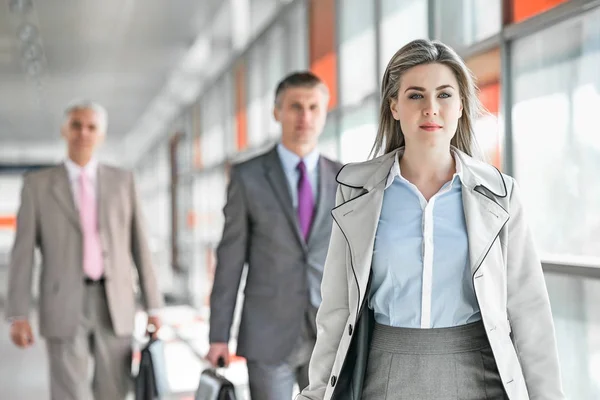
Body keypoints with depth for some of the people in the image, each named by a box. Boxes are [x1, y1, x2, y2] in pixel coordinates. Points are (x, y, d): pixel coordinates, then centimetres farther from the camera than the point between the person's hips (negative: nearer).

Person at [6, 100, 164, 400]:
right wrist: (18, 316, -7)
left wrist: (153, 307, 5)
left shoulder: (122, 181, 9)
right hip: (64, 308, -2)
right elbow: (23, 252, 0)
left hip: (115, 307, 2)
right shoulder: (37, 184, 3)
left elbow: (139, 244, 9)